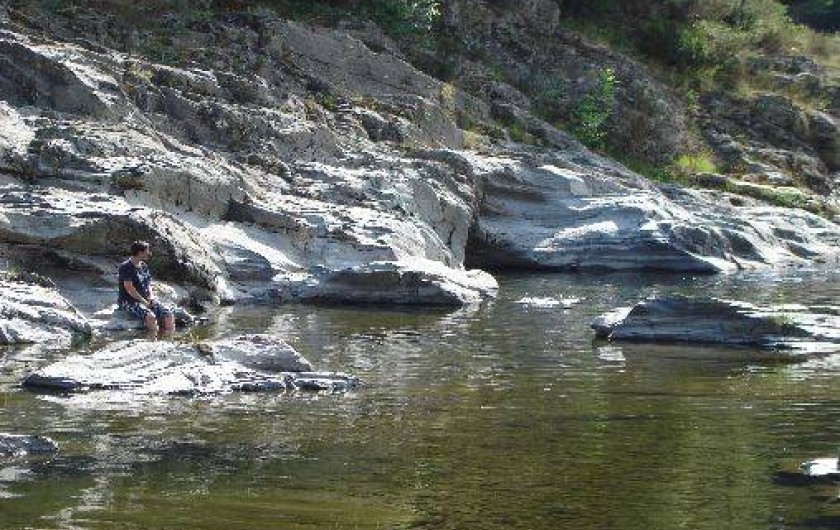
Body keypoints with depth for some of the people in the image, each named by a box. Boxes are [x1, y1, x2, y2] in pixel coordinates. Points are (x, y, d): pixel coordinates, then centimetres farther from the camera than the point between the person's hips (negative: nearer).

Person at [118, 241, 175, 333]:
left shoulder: (144, 266, 15)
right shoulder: (125, 267, -10)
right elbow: (129, 288, -16)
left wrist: (151, 297, 1)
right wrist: (144, 301, -16)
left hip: (146, 300, 8)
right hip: (129, 302, -8)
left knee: (169, 315, -13)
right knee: (150, 317, -35)